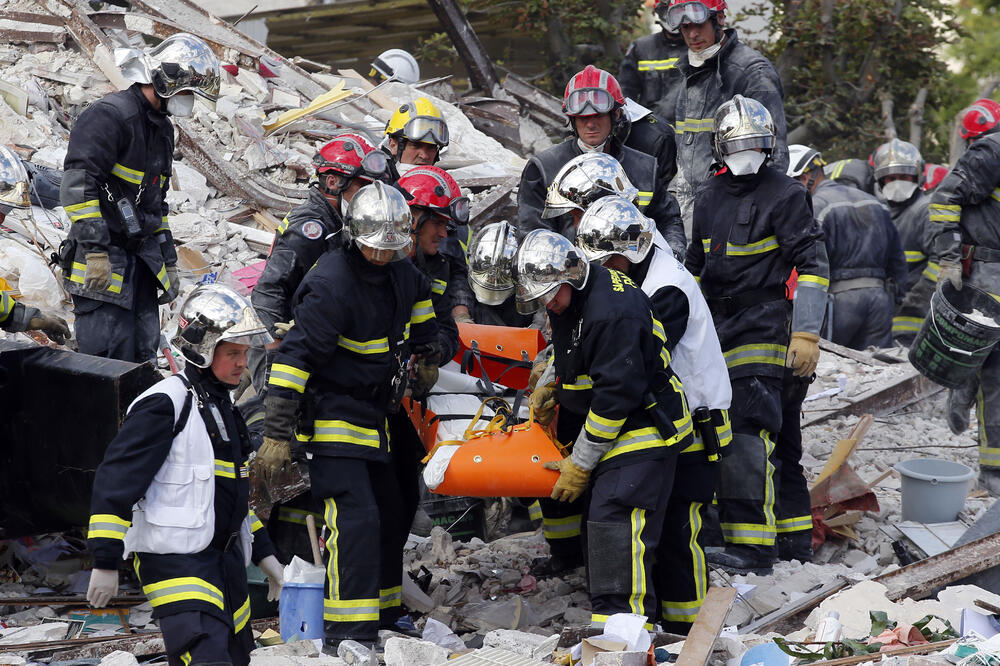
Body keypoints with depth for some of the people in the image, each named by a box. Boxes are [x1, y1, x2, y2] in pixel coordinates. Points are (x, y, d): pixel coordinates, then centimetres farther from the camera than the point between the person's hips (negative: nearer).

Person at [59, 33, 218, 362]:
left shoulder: (163, 128, 19)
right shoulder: (110, 114, -12)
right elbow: (78, 184, -21)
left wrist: (168, 260, 24)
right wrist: (94, 250, -26)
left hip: (142, 254, 9)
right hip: (104, 253, -9)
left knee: (141, 356, 8)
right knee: (110, 356, -13)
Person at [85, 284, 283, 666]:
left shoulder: (221, 407, 18)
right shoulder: (165, 403, -11)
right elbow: (116, 477, -15)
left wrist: (264, 553, 27)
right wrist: (105, 561, -18)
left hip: (225, 559, 9)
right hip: (174, 559, -9)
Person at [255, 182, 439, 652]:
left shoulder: (400, 273, 1)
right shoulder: (332, 284, -24)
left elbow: (418, 297, 29)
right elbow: (294, 357, -25)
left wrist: (424, 355, 31)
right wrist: (277, 434, -26)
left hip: (373, 415, 9)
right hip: (331, 414, -9)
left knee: (387, 512, 15)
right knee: (355, 516, -18)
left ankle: (384, 612, 29)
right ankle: (348, 632, -17)